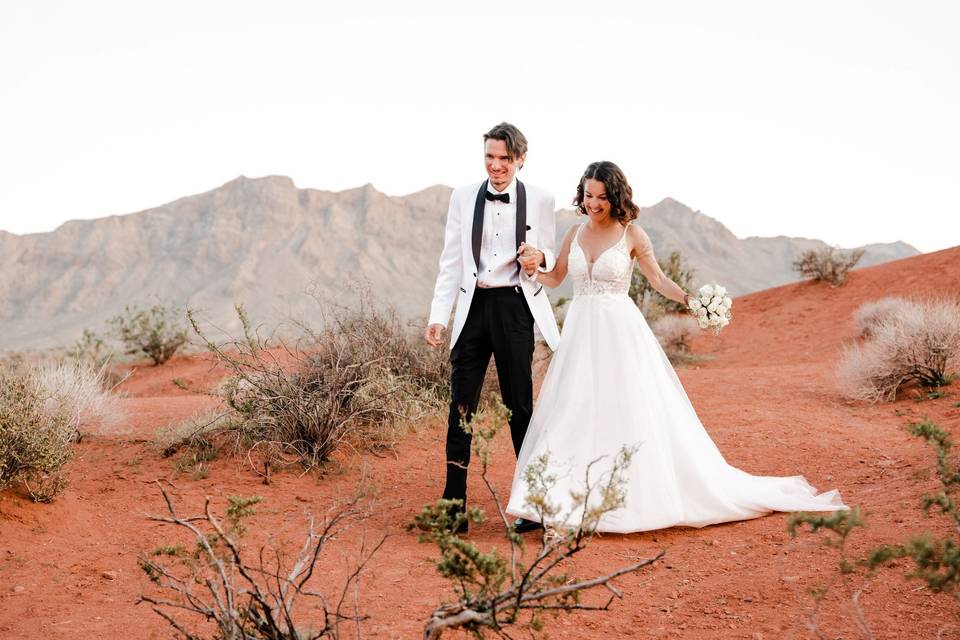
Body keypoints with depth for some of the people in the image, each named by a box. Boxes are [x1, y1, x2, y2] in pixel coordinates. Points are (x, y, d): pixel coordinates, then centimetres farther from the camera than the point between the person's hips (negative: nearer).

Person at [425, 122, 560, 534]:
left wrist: (539, 258, -13)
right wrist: (438, 315, -1)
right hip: (473, 306, 2)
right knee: (461, 405, 1)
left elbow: (550, 257, 11)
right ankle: (454, 506, 8)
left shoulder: (540, 201, 2)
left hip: (515, 307, -2)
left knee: (519, 406, 5)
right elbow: (450, 262, 6)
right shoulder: (463, 197, 5)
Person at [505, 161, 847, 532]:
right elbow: (554, 278, 15)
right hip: (580, 333, 4)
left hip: (620, 333, -4)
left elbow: (659, 280, 1)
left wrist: (688, 299, -15)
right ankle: (571, 501, 11)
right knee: (574, 415, 4)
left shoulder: (631, 234, -3)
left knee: (630, 414, -2)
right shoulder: (575, 234, 8)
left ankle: (632, 498, 8)